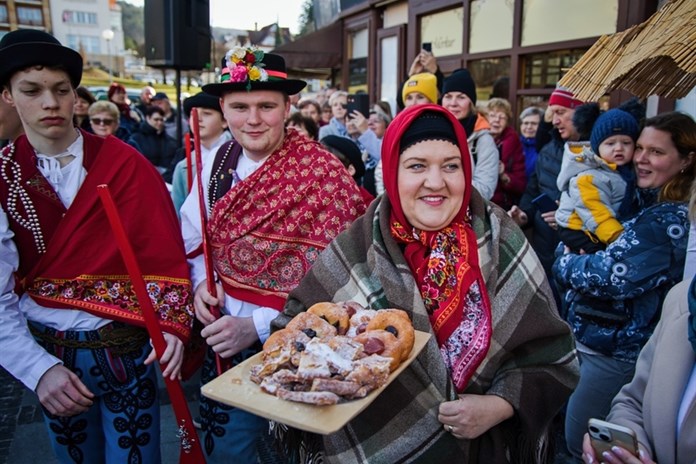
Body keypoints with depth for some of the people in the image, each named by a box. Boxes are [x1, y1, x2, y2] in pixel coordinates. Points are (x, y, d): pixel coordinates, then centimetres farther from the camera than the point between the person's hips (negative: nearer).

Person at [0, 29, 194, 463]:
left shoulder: (124, 163, -7)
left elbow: (164, 249, -7)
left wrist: (173, 324, -19)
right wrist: (38, 369, -17)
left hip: (128, 347, -1)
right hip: (47, 352, 2)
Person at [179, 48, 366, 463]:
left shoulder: (322, 172, -19)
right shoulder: (221, 161, -2)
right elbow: (192, 238, 10)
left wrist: (259, 326, -23)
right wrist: (201, 283, -9)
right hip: (225, 339, 5)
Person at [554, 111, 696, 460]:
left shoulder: (668, 221, -23)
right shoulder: (649, 203, 7)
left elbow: (610, 276, -29)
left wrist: (564, 263, -11)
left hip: (614, 349, -9)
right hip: (604, 338, 9)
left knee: (579, 446, 6)